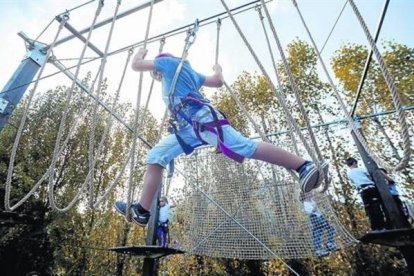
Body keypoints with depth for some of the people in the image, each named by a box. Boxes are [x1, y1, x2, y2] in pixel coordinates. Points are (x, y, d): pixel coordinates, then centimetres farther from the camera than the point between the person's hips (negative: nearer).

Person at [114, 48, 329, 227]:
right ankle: (142, 212, 7)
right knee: (155, 158, 6)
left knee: (247, 148, -20)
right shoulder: (190, 73, 35)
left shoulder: (167, 61, 16)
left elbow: (136, 65, 21)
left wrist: (140, 53, 43)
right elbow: (217, 81, 34)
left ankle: (304, 167, -15)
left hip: (200, 117, -10)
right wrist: (217, 69, 57)